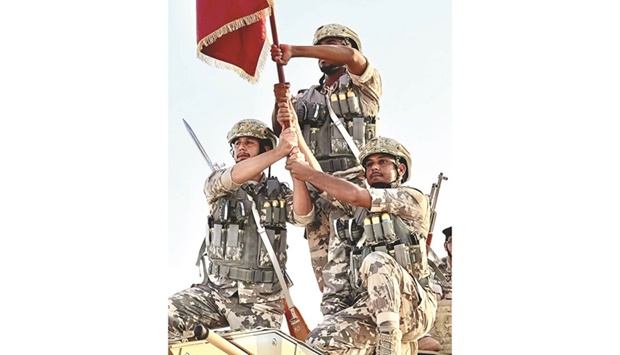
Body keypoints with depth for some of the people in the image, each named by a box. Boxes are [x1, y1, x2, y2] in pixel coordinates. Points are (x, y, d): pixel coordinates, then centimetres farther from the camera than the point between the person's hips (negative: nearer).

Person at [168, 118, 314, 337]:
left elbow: (303, 217, -11)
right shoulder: (217, 184, 6)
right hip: (215, 289, 0)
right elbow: (233, 178, -18)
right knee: (168, 316, -22)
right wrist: (280, 151, -24)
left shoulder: (279, 193, 8)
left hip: (262, 301, 1)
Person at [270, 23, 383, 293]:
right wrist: (281, 102, -8)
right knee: (323, 266, -1)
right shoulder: (307, 97, 26)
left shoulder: (363, 86, 10)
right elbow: (278, 128, 13)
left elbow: (352, 56, -11)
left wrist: (294, 51, -11)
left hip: (353, 181, -5)